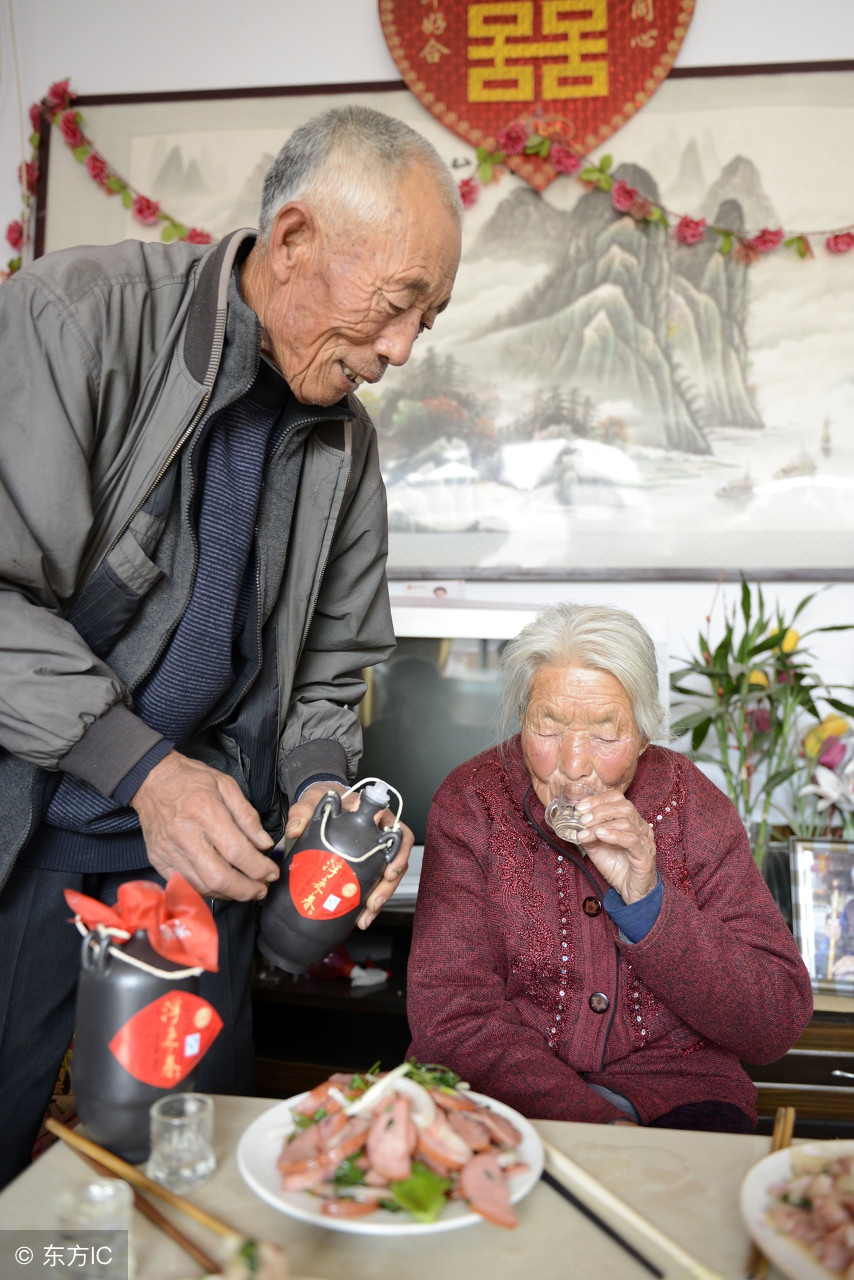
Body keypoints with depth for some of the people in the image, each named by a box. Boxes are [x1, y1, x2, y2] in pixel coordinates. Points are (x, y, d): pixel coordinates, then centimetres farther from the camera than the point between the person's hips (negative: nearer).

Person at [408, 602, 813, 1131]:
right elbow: (449, 1017, -14)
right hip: (504, 1086, 0)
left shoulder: (695, 809, -7)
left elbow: (778, 1025, -10)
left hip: (671, 1085, 1)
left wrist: (646, 901, -24)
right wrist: (601, 1126, -25)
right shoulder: (470, 804, -10)